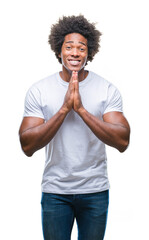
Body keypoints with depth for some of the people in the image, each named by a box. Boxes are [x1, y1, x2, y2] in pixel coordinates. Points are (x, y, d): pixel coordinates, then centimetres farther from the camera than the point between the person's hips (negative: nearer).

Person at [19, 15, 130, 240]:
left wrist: (81, 109, -22)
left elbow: (122, 142, -15)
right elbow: (28, 146, -12)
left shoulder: (107, 89, -5)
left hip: (95, 190, 1)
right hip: (55, 191, 0)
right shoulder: (38, 91, -5)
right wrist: (64, 109, -21)